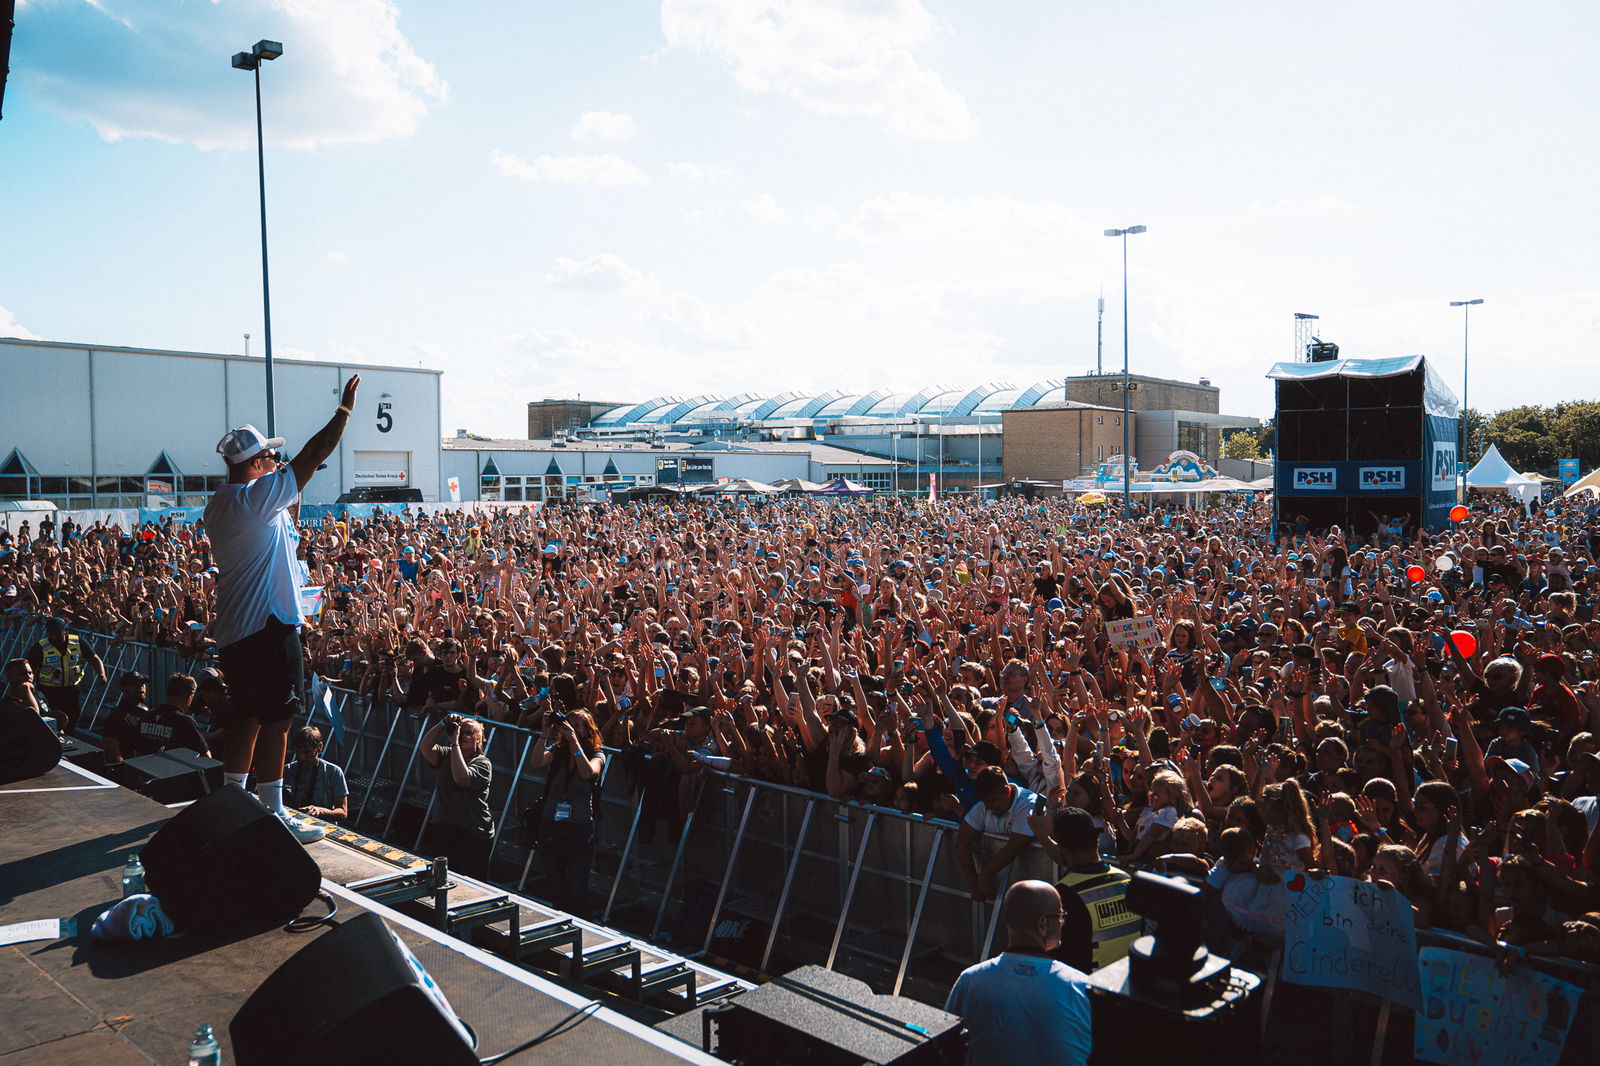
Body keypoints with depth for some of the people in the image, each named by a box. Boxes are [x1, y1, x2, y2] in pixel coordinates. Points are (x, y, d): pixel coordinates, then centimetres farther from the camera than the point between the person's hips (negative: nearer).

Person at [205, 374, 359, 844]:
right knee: (275, 717, -5)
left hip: (233, 629, 9)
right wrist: (345, 408, -2)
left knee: (248, 714, 18)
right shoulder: (257, 497, -14)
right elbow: (314, 454, -12)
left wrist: (278, 476, 22)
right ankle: (274, 815, -1)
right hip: (267, 626, -9)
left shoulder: (218, 505, 12)